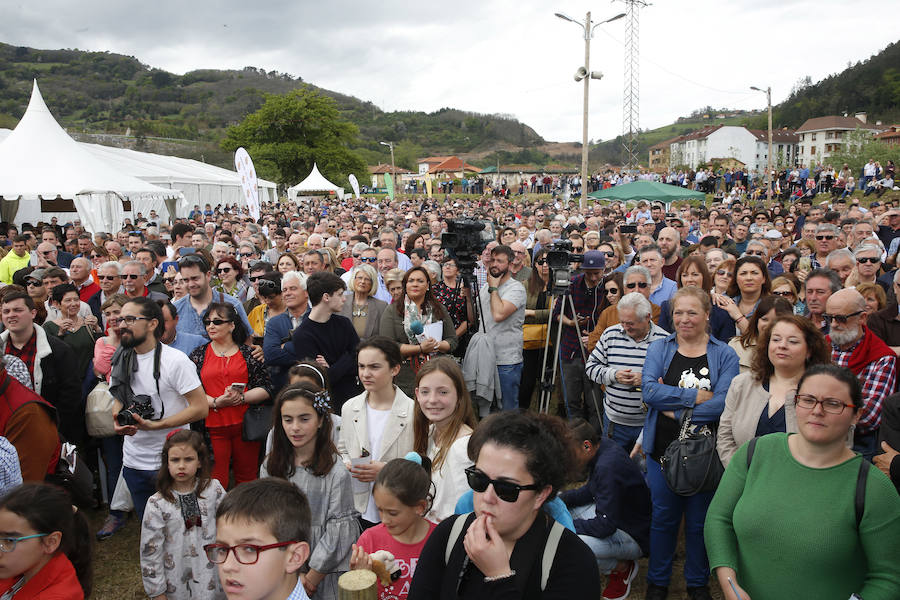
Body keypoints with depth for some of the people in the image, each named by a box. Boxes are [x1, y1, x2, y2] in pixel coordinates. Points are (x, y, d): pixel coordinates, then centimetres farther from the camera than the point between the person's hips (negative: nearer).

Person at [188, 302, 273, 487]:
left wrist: (241, 398, -13)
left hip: (245, 425, 0)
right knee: (216, 481, 1)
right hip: (213, 427, 0)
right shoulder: (198, 355, 9)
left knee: (247, 479, 8)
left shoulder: (249, 354, 6)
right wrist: (216, 402, -13)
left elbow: (266, 389, 2)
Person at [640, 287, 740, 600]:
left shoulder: (724, 355, -2)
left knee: (699, 521, 14)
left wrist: (675, 409, -18)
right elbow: (649, 390, -14)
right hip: (663, 448, 1)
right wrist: (696, 396, -17)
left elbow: (723, 402, -15)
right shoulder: (659, 348, 1)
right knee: (663, 517, 13)